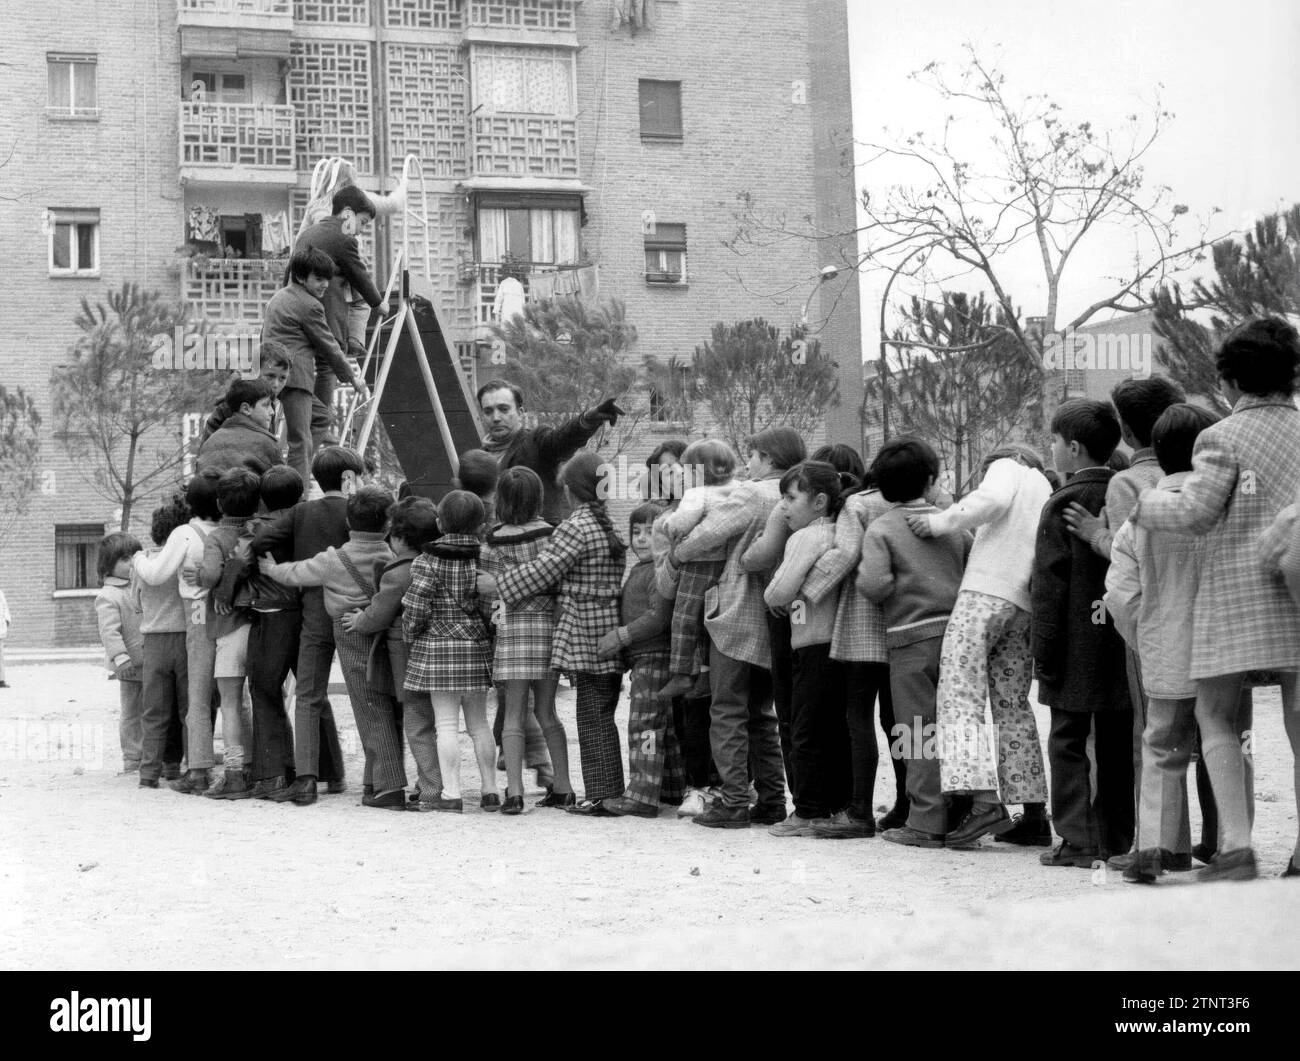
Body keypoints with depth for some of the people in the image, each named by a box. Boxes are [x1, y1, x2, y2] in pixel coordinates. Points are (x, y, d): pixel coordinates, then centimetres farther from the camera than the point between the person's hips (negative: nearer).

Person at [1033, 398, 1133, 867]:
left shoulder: (1064, 503, -10)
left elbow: (1049, 583, -12)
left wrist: (1043, 648, -9)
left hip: (1077, 645, -6)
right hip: (1123, 636, 6)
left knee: (1069, 741, 0)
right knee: (1117, 743, 12)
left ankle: (1080, 840, -3)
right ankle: (1119, 838, 17)